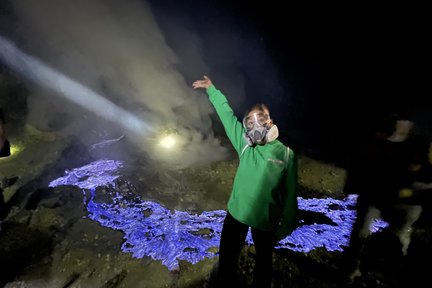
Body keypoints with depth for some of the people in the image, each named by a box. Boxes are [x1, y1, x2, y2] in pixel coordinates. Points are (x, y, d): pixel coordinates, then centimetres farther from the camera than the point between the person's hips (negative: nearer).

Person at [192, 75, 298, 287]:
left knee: (264, 259, 22)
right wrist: (211, 89, 2)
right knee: (227, 256, 19)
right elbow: (226, 114, -3)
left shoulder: (286, 153, -11)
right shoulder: (244, 144, -6)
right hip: (236, 213, 2)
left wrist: (287, 225, -2)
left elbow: (290, 193, -7)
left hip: (266, 219, -2)